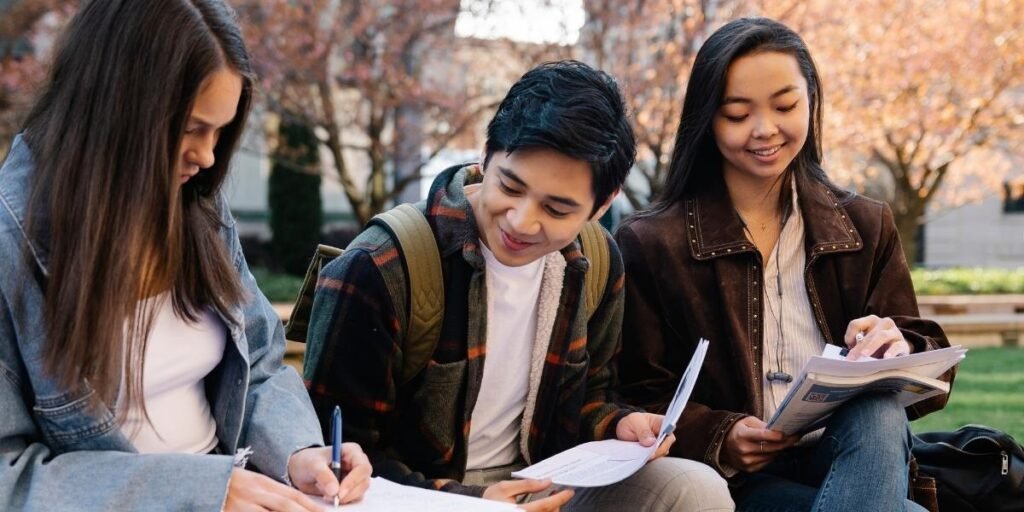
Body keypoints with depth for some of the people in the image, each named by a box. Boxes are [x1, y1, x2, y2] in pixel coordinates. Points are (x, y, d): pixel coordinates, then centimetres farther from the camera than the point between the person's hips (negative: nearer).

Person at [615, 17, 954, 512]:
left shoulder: (865, 226, 10)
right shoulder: (650, 244, 0)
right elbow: (640, 400, 0)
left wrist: (901, 352, -18)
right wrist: (718, 440, -20)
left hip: (857, 456, 5)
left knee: (879, 410, -33)